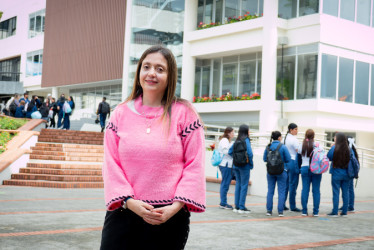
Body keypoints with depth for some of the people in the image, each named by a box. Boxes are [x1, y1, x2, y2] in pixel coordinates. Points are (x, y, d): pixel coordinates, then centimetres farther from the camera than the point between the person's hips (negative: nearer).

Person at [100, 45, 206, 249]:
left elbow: (194, 165, -2)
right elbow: (111, 164, 3)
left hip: (169, 217, -2)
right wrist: (128, 201, -10)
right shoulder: (120, 114, 7)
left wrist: (177, 205, -12)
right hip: (123, 212, 2)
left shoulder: (184, 113, 1)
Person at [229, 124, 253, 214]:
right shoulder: (246, 140, -12)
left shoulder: (236, 141, 7)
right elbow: (249, 153, -19)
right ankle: (242, 207, 1)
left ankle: (237, 206, 15)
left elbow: (230, 152, 9)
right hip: (244, 166, -6)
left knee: (238, 184, 12)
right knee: (244, 186, 0)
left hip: (236, 165, 6)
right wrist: (251, 164, -7)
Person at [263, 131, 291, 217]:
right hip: (281, 171, -3)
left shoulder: (268, 147, -1)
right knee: (281, 192, 4)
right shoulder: (283, 147, -11)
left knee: (270, 191, 10)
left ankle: (269, 210, 12)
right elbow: (288, 159, -8)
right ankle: (280, 211, 2)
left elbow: (265, 159, 5)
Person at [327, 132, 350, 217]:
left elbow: (328, 157, -4)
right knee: (345, 193, 9)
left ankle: (334, 212, 2)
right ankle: (344, 212, 13)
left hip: (336, 174, -3)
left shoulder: (334, 148, -11)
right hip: (346, 174, 3)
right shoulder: (348, 149, -2)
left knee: (336, 192, 1)